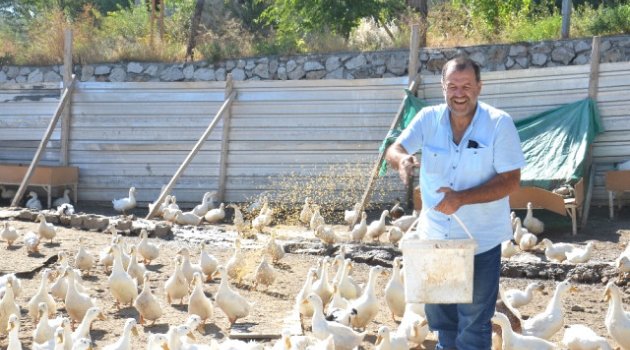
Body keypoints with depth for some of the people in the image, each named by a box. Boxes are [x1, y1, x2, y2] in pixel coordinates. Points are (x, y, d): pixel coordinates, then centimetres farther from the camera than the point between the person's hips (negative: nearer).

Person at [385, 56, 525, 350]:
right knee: (440, 319, 20)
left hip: (480, 242, -4)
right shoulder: (428, 119, -4)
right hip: (434, 238, 4)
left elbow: (510, 180, -17)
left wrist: (461, 199, -29)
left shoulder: (499, 124, -15)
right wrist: (402, 159, -36)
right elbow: (392, 151, -10)